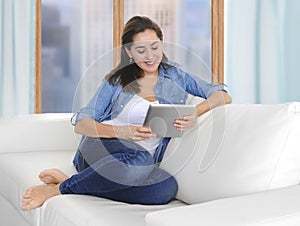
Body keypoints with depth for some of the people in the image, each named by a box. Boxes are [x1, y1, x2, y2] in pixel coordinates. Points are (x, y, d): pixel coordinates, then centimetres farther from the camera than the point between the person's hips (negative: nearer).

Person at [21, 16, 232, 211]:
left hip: (142, 160, 3)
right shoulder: (118, 80, 13)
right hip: (100, 146, -2)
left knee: (167, 188, -35)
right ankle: (63, 184, -22)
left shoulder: (175, 76, 15)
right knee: (140, 159, -38)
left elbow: (224, 96, 9)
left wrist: (196, 112, -14)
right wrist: (122, 132, -14)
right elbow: (81, 124, 6)